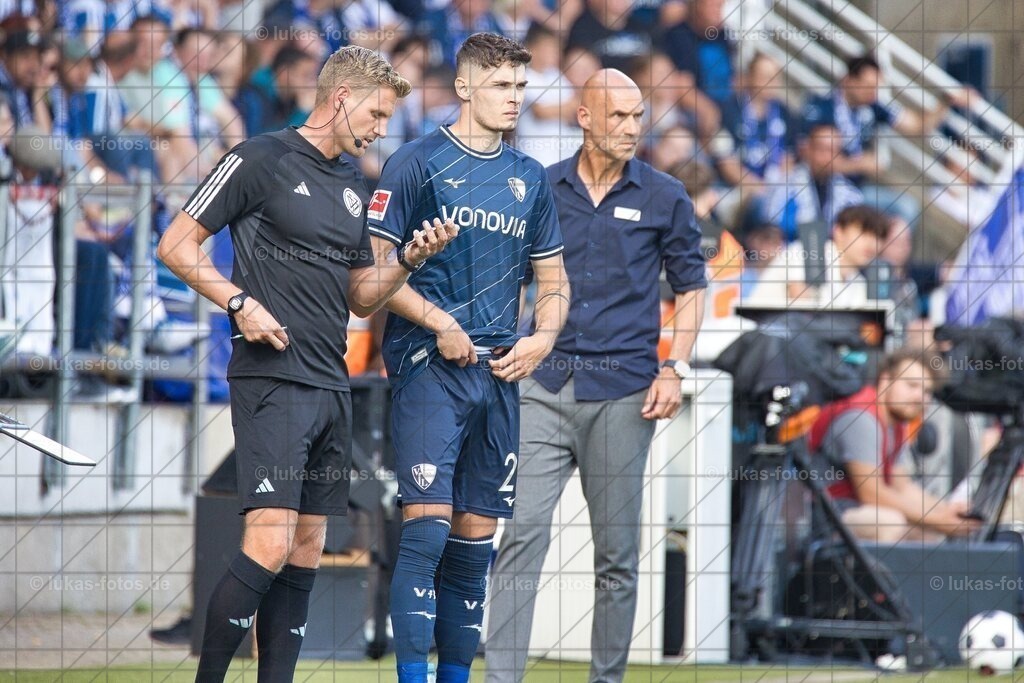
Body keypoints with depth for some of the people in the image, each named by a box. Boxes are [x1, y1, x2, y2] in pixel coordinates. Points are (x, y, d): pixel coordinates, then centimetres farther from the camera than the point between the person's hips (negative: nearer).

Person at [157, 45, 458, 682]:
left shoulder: (355, 186, 18)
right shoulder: (262, 160, -5)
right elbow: (177, 244, -4)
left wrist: (408, 258, 5)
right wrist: (239, 302, -15)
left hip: (332, 386, 8)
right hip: (272, 382, -8)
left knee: (307, 552, 6)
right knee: (268, 547, -16)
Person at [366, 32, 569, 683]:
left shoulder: (530, 178, 15)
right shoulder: (417, 163, -2)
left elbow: (553, 280, 21)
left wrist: (542, 338, 2)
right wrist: (437, 321, -15)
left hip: (500, 370, 5)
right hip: (428, 365, -5)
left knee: (477, 533, 6)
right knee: (427, 524, -14)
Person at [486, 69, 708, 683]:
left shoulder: (664, 197, 4)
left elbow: (691, 286, 10)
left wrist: (676, 369, -1)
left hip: (623, 394, -1)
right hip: (545, 385, 1)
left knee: (617, 552, 3)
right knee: (522, 533, -9)